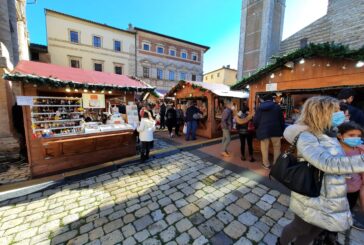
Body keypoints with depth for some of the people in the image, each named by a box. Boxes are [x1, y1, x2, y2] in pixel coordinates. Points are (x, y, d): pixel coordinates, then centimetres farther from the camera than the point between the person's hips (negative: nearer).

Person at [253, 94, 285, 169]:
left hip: (263, 130, 0)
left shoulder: (259, 107, 7)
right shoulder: (277, 106, 8)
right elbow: (281, 119, 7)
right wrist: (282, 130, 13)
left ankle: (266, 164, 18)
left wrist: (257, 129, 14)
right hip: (275, 129, 0)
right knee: (277, 147, 12)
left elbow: (256, 120, 2)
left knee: (264, 148, 7)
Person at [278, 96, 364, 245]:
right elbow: (328, 163, -38)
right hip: (312, 199, -7)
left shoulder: (328, 135, 1)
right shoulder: (306, 137, -26)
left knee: (315, 230, 27)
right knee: (300, 228, 19)